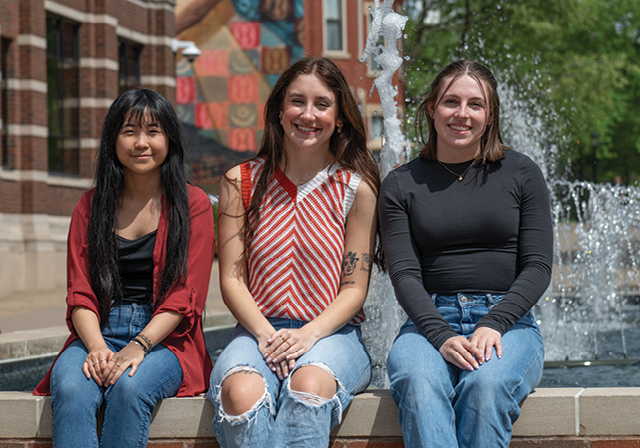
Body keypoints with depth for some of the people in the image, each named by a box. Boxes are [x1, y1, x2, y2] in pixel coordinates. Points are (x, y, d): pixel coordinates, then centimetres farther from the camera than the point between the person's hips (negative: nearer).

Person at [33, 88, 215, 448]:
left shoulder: (193, 204, 6)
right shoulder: (91, 206, 14)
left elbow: (185, 297, -3)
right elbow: (80, 293, 7)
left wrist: (138, 347, -18)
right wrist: (97, 347, -14)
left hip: (165, 338, -2)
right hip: (98, 333, 2)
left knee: (130, 387, -35)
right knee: (70, 389, -31)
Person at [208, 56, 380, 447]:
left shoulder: (357, 188, 4)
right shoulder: (241, 182, 8)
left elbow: (354, 288, 2)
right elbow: (232, 278, 5)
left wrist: (308, 334, -16)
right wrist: (265, 335, -13)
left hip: (332, 332, -1)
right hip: (258, 329, 1)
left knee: (310, 384, -37)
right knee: (241, 392, -35)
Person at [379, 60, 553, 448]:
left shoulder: (521, 174, 9)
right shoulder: (402, 185, 10)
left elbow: (538, 267, 4)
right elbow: (404, 273, 0)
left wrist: (493, 325, -13)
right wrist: (442, 336, -18)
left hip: (507, 320, 0)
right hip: (430, 321, 1)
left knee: (486, 383, -35)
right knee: (418, 381, -34)